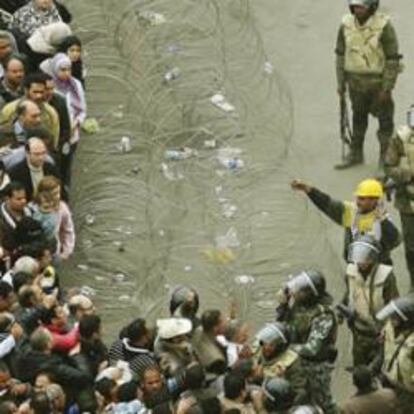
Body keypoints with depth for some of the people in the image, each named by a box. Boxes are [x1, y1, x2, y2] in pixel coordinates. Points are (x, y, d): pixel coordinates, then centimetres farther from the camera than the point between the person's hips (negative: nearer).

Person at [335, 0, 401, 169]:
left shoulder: (384, 26, -19)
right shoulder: (347, 25, -5)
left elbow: (393, 59, -15)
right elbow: (341, 54, 5)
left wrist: (387, 88, -16)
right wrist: (341, 82, 4)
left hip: (379, 81, -4)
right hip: (356, 82, 4)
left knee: (385, 120, 5)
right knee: (358, 118, 16)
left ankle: (386, 158, 16)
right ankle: (355, 155, 29)